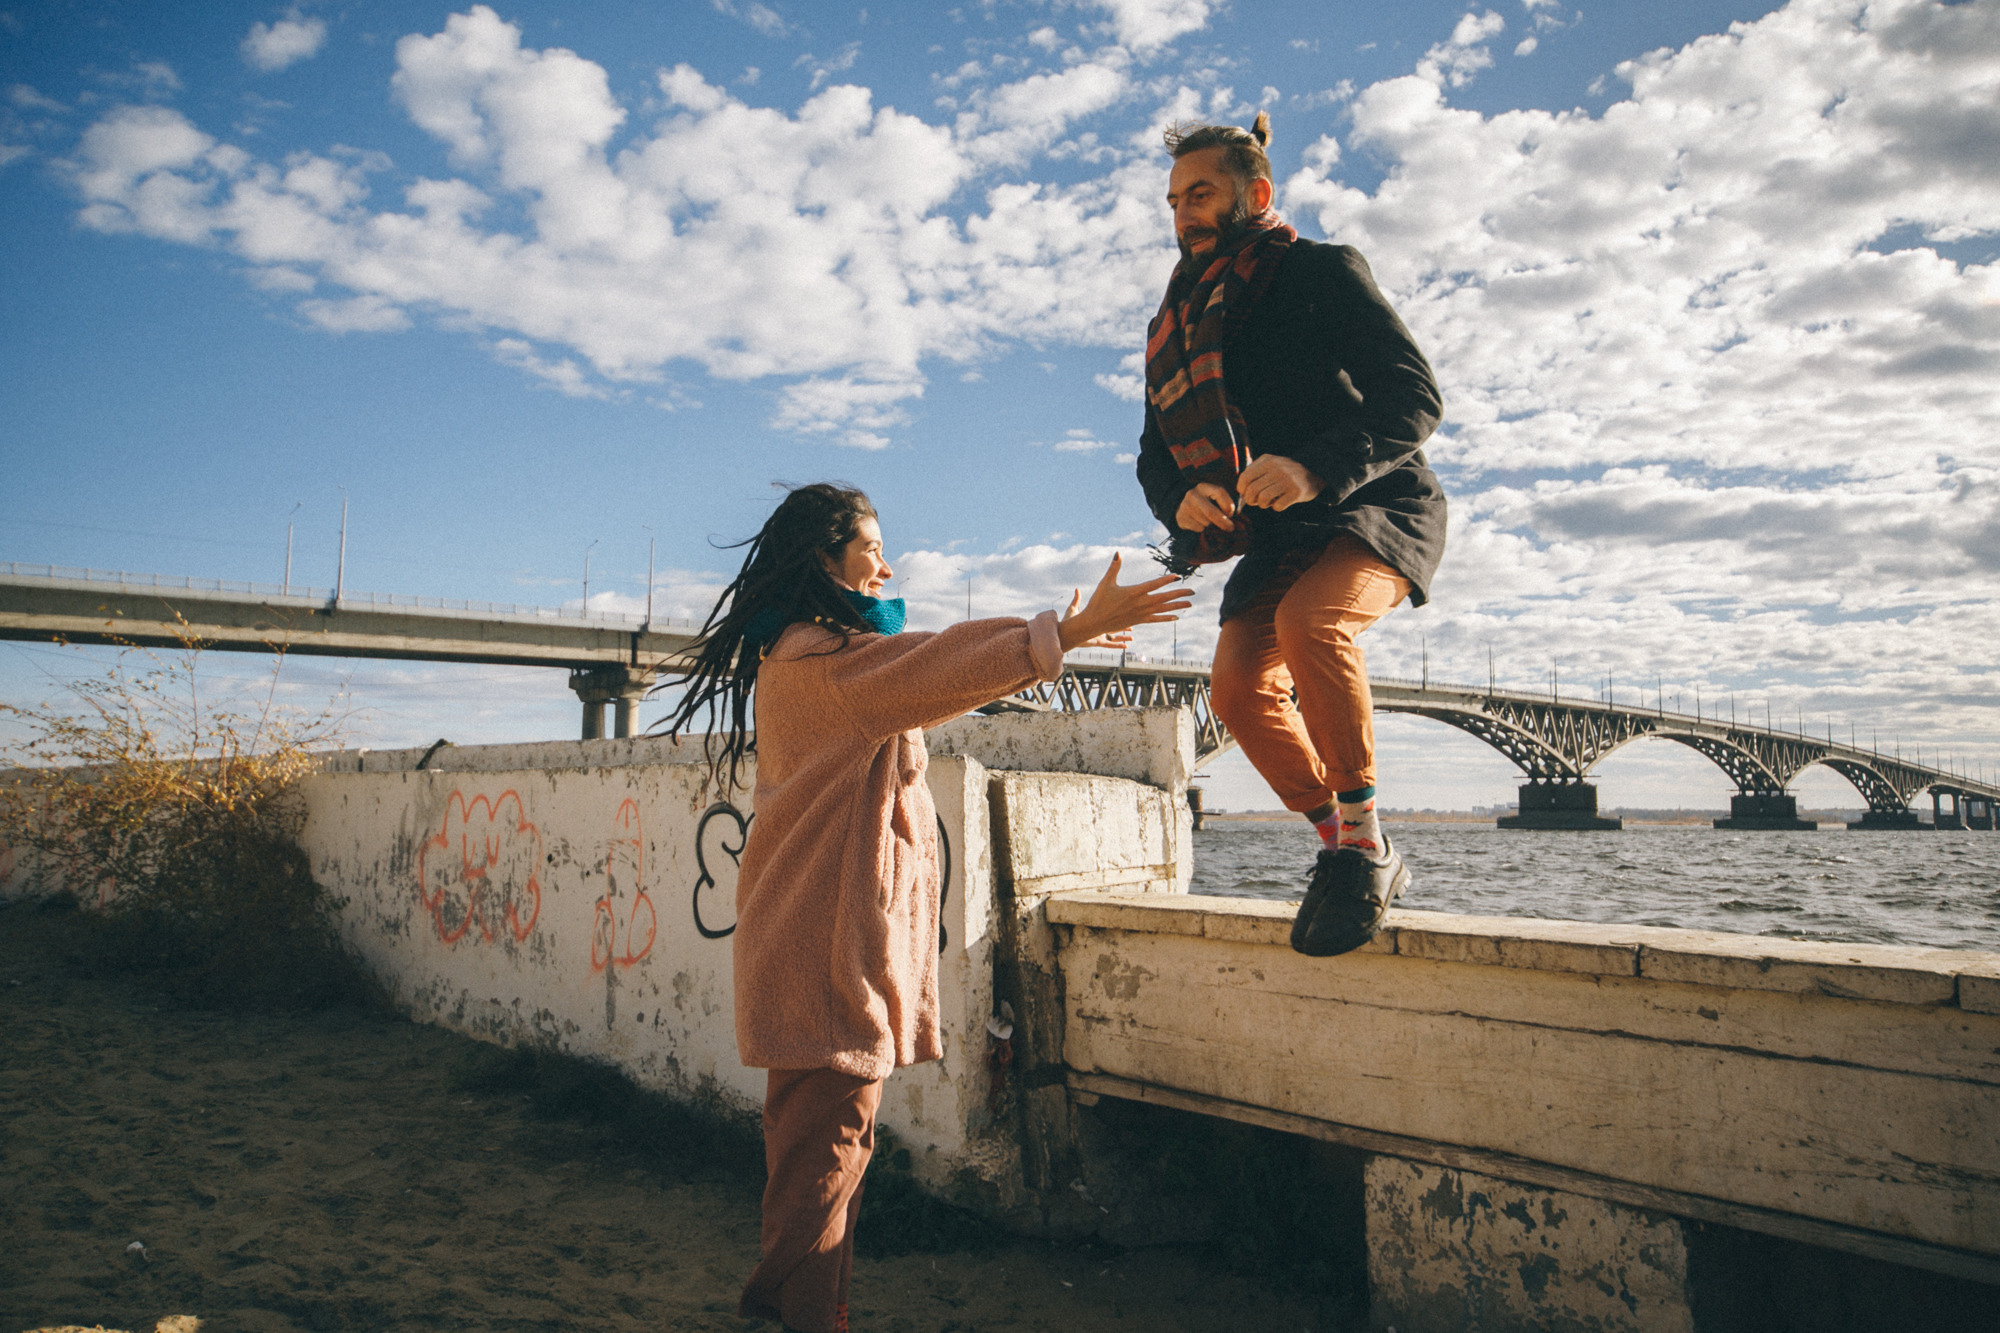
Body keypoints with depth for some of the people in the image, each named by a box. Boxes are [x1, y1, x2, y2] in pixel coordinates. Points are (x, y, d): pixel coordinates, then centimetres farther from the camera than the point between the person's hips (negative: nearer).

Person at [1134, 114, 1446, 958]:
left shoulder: (1320, 271, -7)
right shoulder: (1175, 327, 12)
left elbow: (1414, 395, -17)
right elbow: (1157, 455, 11)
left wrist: (1318, 468, -33)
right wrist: (1181, 503, -14)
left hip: (1376, 510, -6)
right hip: (1274, 538, 6)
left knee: (1309, 623, -35)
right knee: (1240, 689, -15)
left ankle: (1363, 840, -20)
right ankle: (1351, 853, 3)